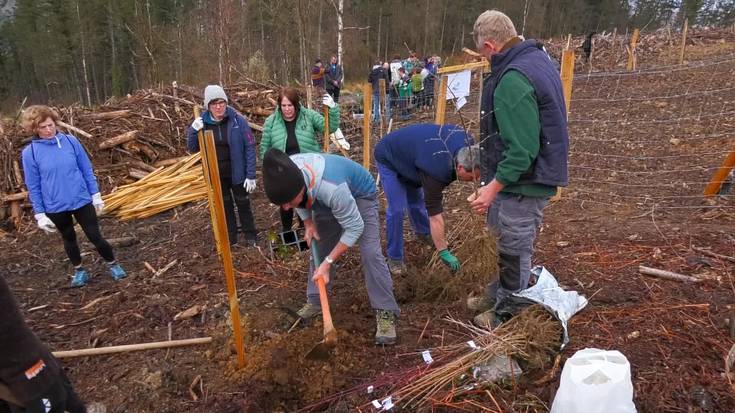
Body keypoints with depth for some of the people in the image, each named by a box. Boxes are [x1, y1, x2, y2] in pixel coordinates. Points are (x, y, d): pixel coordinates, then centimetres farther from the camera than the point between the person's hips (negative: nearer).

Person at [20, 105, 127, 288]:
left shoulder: (71, 141, -6)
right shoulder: (29, 153, -9)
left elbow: (87, 170, 2)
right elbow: (33, 187, -3)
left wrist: (96, 195, 3)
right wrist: (39, 214, -2)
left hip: (82, 200, 0)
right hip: (55, 207, 0)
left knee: (95, 236, 4)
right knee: (69, 239, 19)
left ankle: (112, 264, 24)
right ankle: (79, 270, 37)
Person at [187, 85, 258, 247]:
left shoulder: (238, 120, -14)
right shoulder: (203, 122, -5)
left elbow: (250, 147, -12)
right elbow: (192, 148, 2)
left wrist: (251, 175, -14)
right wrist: (193, 130, -18)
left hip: (237, 172, -3)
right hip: (216, 175, 3)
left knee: (243, 204, 12)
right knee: (224, 206, 16)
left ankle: (250, 236, 28)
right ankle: (230, 238, 31)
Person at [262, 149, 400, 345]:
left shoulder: (331, 187, -47)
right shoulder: (286, 175, -28)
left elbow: (354, 227, -34)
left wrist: (328, 262, -31)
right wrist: (308, 223, -9)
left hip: (360, 195, -6)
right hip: (324, 199, 6)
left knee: (370, 253, -17)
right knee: (319, 248, 6)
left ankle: (385, 312, -9)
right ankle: (315, 301, 22)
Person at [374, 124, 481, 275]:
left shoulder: (466, 141, -21)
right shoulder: (437, 170, -41)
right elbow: (434, 213, -36)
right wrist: (443, 252, -31)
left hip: (408, 151, 8)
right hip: (388, 158, -7)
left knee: (416, 200, 19)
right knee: (397, 209, -13)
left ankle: (423, 232, 46)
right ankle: (394, 258, 4)